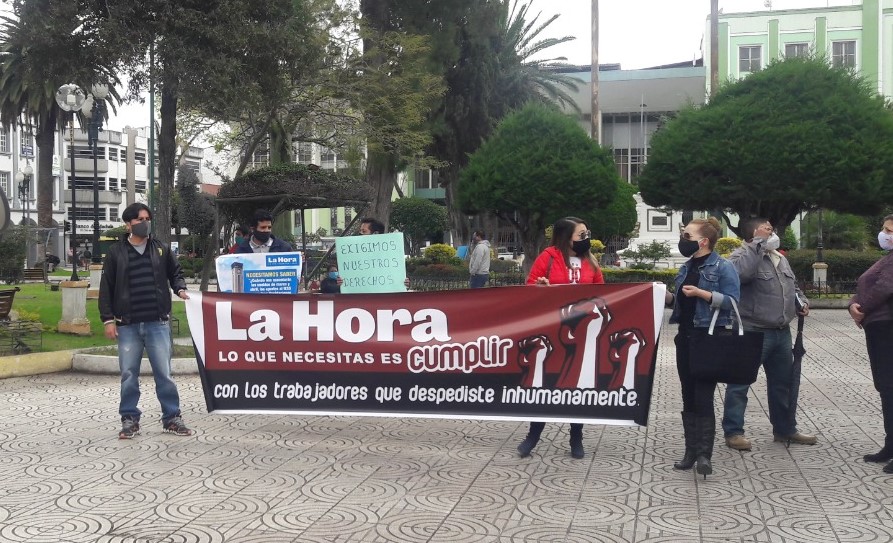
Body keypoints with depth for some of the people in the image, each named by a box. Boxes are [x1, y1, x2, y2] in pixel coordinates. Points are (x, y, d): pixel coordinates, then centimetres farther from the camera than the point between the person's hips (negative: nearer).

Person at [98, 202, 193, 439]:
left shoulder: (161, 249, 8)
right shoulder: (116, 252, 3)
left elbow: (175, 272, 18)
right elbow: (106, 288, 3)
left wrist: (180, 289, -4)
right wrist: (108, 319, -2)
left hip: (158, 323, 1)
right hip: (127, 325, 0)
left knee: (164, 373, 2)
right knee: (129, 375, 6)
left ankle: (172, 418, 11)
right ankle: (129, 419, 17)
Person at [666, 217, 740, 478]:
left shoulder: (723, 267, -8)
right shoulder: (685, 268, 14)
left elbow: (732, 301, -16)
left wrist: (701, 293, -22)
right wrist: (668, 296, 1)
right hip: (685, 337, 7)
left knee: (703, 397, -6)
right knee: (688, 397, 10)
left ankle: (704, 454, 0)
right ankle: (691, 451, 17)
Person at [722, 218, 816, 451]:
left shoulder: (780, 258, 17)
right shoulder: (743, 255, -12)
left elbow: (792, 287, 29)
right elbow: (739, 272, -36)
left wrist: (801, 302, 8)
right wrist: (758, 246, -27)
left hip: (781, 332, 9)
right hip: (752, 333, -9)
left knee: (785, 380, 16)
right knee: (740, 382, -2)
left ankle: (785, 429, 30)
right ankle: (733, 432, 6)